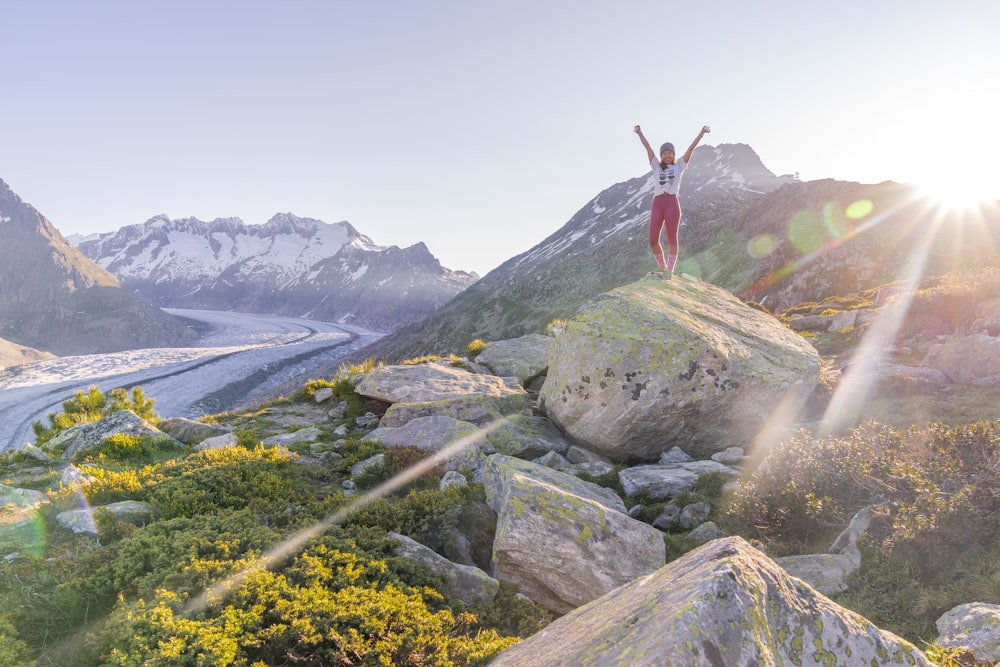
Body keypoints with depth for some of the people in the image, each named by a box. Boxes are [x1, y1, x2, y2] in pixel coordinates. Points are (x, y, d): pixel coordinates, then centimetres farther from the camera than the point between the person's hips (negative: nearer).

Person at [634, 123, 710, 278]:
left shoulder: (679, 166, 11)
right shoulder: (656, 166, 16)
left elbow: (691, 148, 6)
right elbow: (648, 148, 12)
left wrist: (701, 133, 0)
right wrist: (640, 133, 8)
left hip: (672, 203, -2)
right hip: (657, 204, 2)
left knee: (672, 238, 0)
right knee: (653, 240, -3)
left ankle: (670, 269, 4)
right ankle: (662, 265, 16)